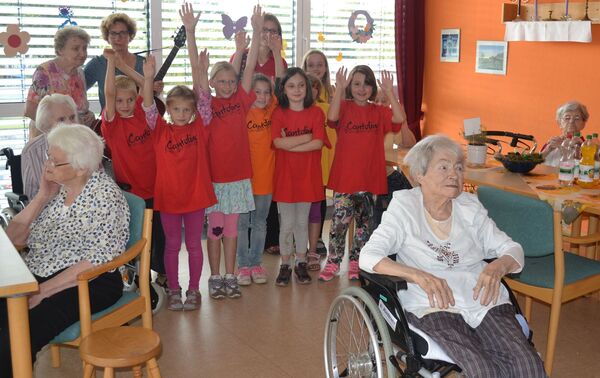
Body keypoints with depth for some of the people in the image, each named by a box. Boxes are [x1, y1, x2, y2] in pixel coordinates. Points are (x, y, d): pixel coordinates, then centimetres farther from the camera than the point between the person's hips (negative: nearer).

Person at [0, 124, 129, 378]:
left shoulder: (105, 196, -9)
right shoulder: (55, 188, 11)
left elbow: (96, 261, -16)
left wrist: (41, 292, -18)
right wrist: (42, 197, -1)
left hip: (89, 284, -6)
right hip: (36, 276, 6)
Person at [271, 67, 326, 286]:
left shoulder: (315, 112, -2)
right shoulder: (279, 113, -2)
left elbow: (318, 143, -14)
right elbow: (278, 142, -17)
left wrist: (290, 144, -15)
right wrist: (307, 137, -14)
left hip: (307, 175, 1)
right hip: (285, 175, -1)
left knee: (302, 222, 12)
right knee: (287, 224, 6)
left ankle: (301, 264, 24)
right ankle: (285, 266, 18)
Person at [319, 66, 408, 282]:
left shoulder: (379, 112, 6)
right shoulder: (344, 108, -1)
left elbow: (399, 119, -12)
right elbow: (332, 117, -23)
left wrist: (390, 92, -18)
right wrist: (339, 88, -28)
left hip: (370, 178, 3)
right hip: (344, 177, -3)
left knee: (365, 223, 12)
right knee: (339, 222, -2)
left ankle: (355, 263, 26)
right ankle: (333, 262, 13)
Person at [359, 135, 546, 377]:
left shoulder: (470, 206, 13)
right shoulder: (404, 207, 1)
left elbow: (512, 249, 13)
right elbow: (368, 257, -10)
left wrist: (498, 266, -12)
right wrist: (418, 275, -27)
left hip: (485, 300, 4)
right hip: (434, 306, -4)